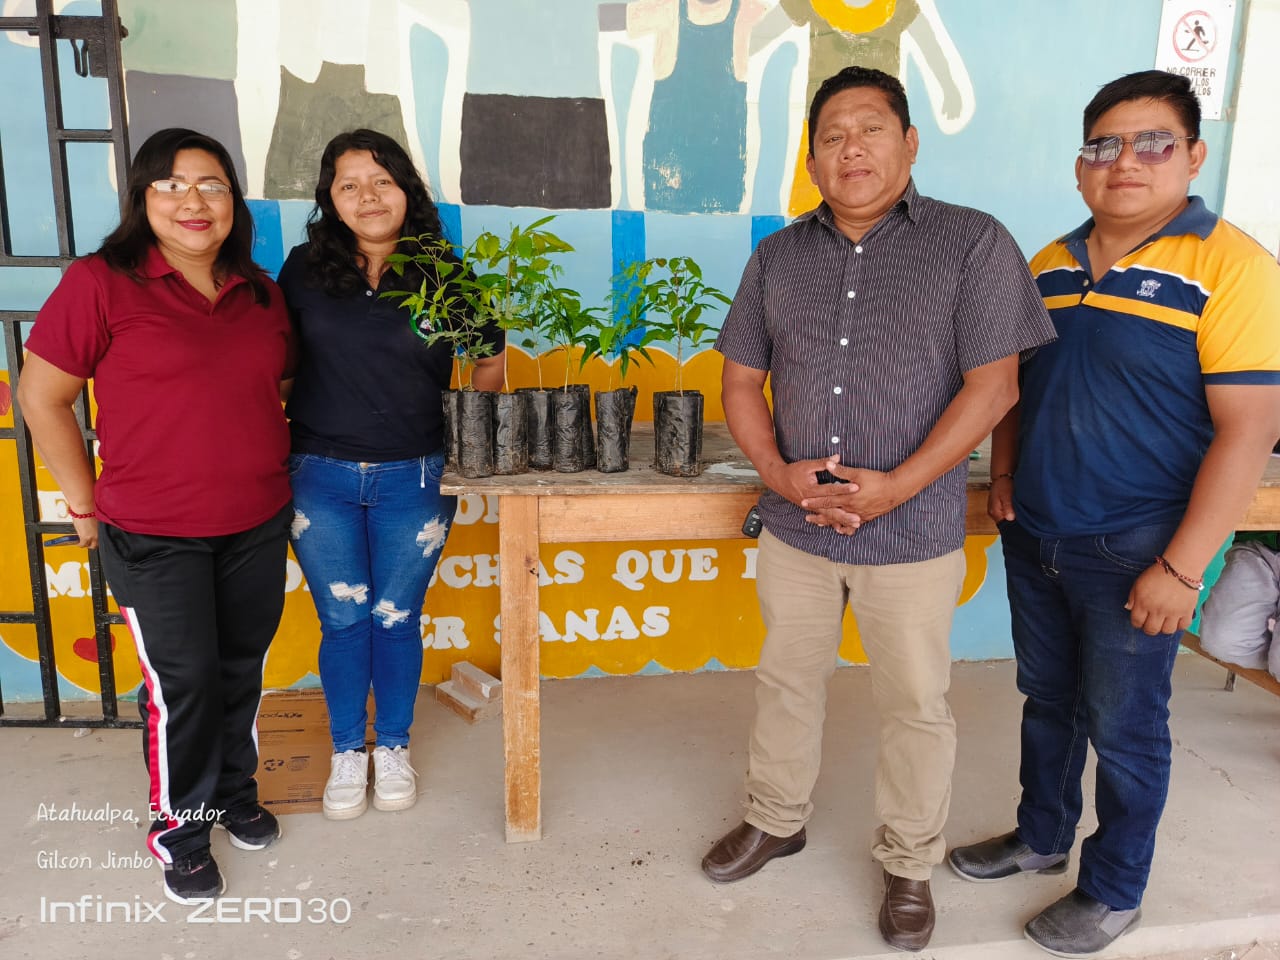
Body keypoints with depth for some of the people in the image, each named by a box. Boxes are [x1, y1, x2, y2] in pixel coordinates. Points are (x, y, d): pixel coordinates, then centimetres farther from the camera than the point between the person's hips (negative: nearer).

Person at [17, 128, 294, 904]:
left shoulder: (260, 290, 5)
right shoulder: (102, 284, -11)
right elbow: (42, 397, -7)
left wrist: (271, 472, 11)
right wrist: (87, 503, -4)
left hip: (259, 526, 5)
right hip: (155, 539, -4)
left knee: (243, 669, 16)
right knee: (183, 684, 4)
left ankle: (236, 793, 40)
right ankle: (180, 831, 26)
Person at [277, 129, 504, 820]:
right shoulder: (304, 270, -1)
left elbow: (490, 362, 7)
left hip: (414, 480, 0)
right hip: (320, 477, 1)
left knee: (396, 619, 10)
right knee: (343, 621, 9)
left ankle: (393, 747, 32)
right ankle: (347, 751, 30)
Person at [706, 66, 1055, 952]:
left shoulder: (973, 243, -6)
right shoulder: (778, 257, 6)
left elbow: (993, 385, -11)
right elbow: (742, 382, 7)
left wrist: (896, 487, -18)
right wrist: (778, 472, -10)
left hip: (914, 535, -3)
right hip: (794, 526, 4)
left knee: (916, 706, 11)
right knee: (788, 682, 18)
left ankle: (910, 865, 32)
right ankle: (777, 819, 41)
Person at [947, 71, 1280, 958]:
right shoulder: (1047, 267, 6)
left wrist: (1182, 568, -19)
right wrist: (1004, 473, 2)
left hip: (1134, 553, -5)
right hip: (1034, 540, 6)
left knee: (1123, 728, 9)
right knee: (1046, 700, 20)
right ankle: (1041, 836, 42)